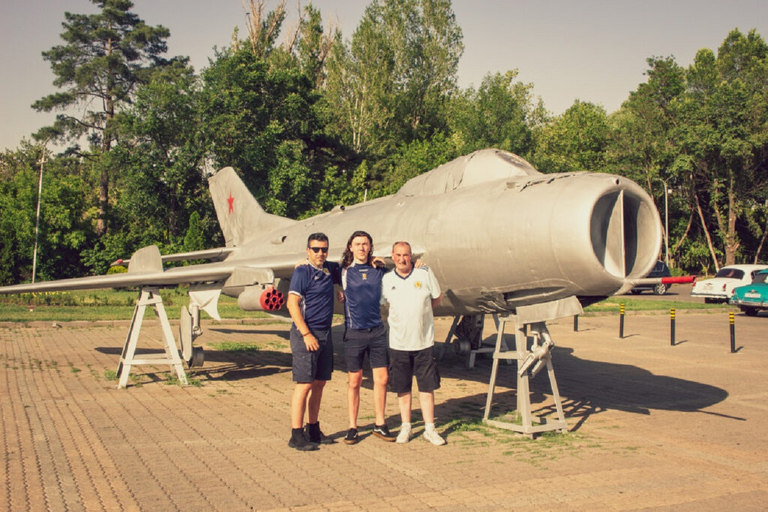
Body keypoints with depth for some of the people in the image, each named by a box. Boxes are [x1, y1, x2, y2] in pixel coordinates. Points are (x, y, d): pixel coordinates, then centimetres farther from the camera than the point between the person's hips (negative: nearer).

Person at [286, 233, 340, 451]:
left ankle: (313, 430, 22)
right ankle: (296, 435, -1)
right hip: (306, 335, -7)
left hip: (325, 334, 7)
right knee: (305, 384, -7)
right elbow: (292, 304, -14)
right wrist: (306, 335, -20)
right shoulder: (302, 272, -8)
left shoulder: (330, 269, 12)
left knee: (319, 383, 12)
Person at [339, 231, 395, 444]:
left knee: (382, 379, 4)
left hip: (377, 330, 2)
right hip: (354, 332, -2)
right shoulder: (344, 271, 0)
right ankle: (352, 427, 17)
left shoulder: (380, 270, 6)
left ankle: (380, 425, 18)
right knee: (355, 382, 5)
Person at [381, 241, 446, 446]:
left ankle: (430, 429, 14)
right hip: (399, 342, 1)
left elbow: (436, 299, 9)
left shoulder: (425, 273, -2)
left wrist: (419, 311, 3)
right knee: (402, 387, 8)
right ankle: (406, 427, 22)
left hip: (424, 341, -1)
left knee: (427, 386, 4)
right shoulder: (386, 280, 0)